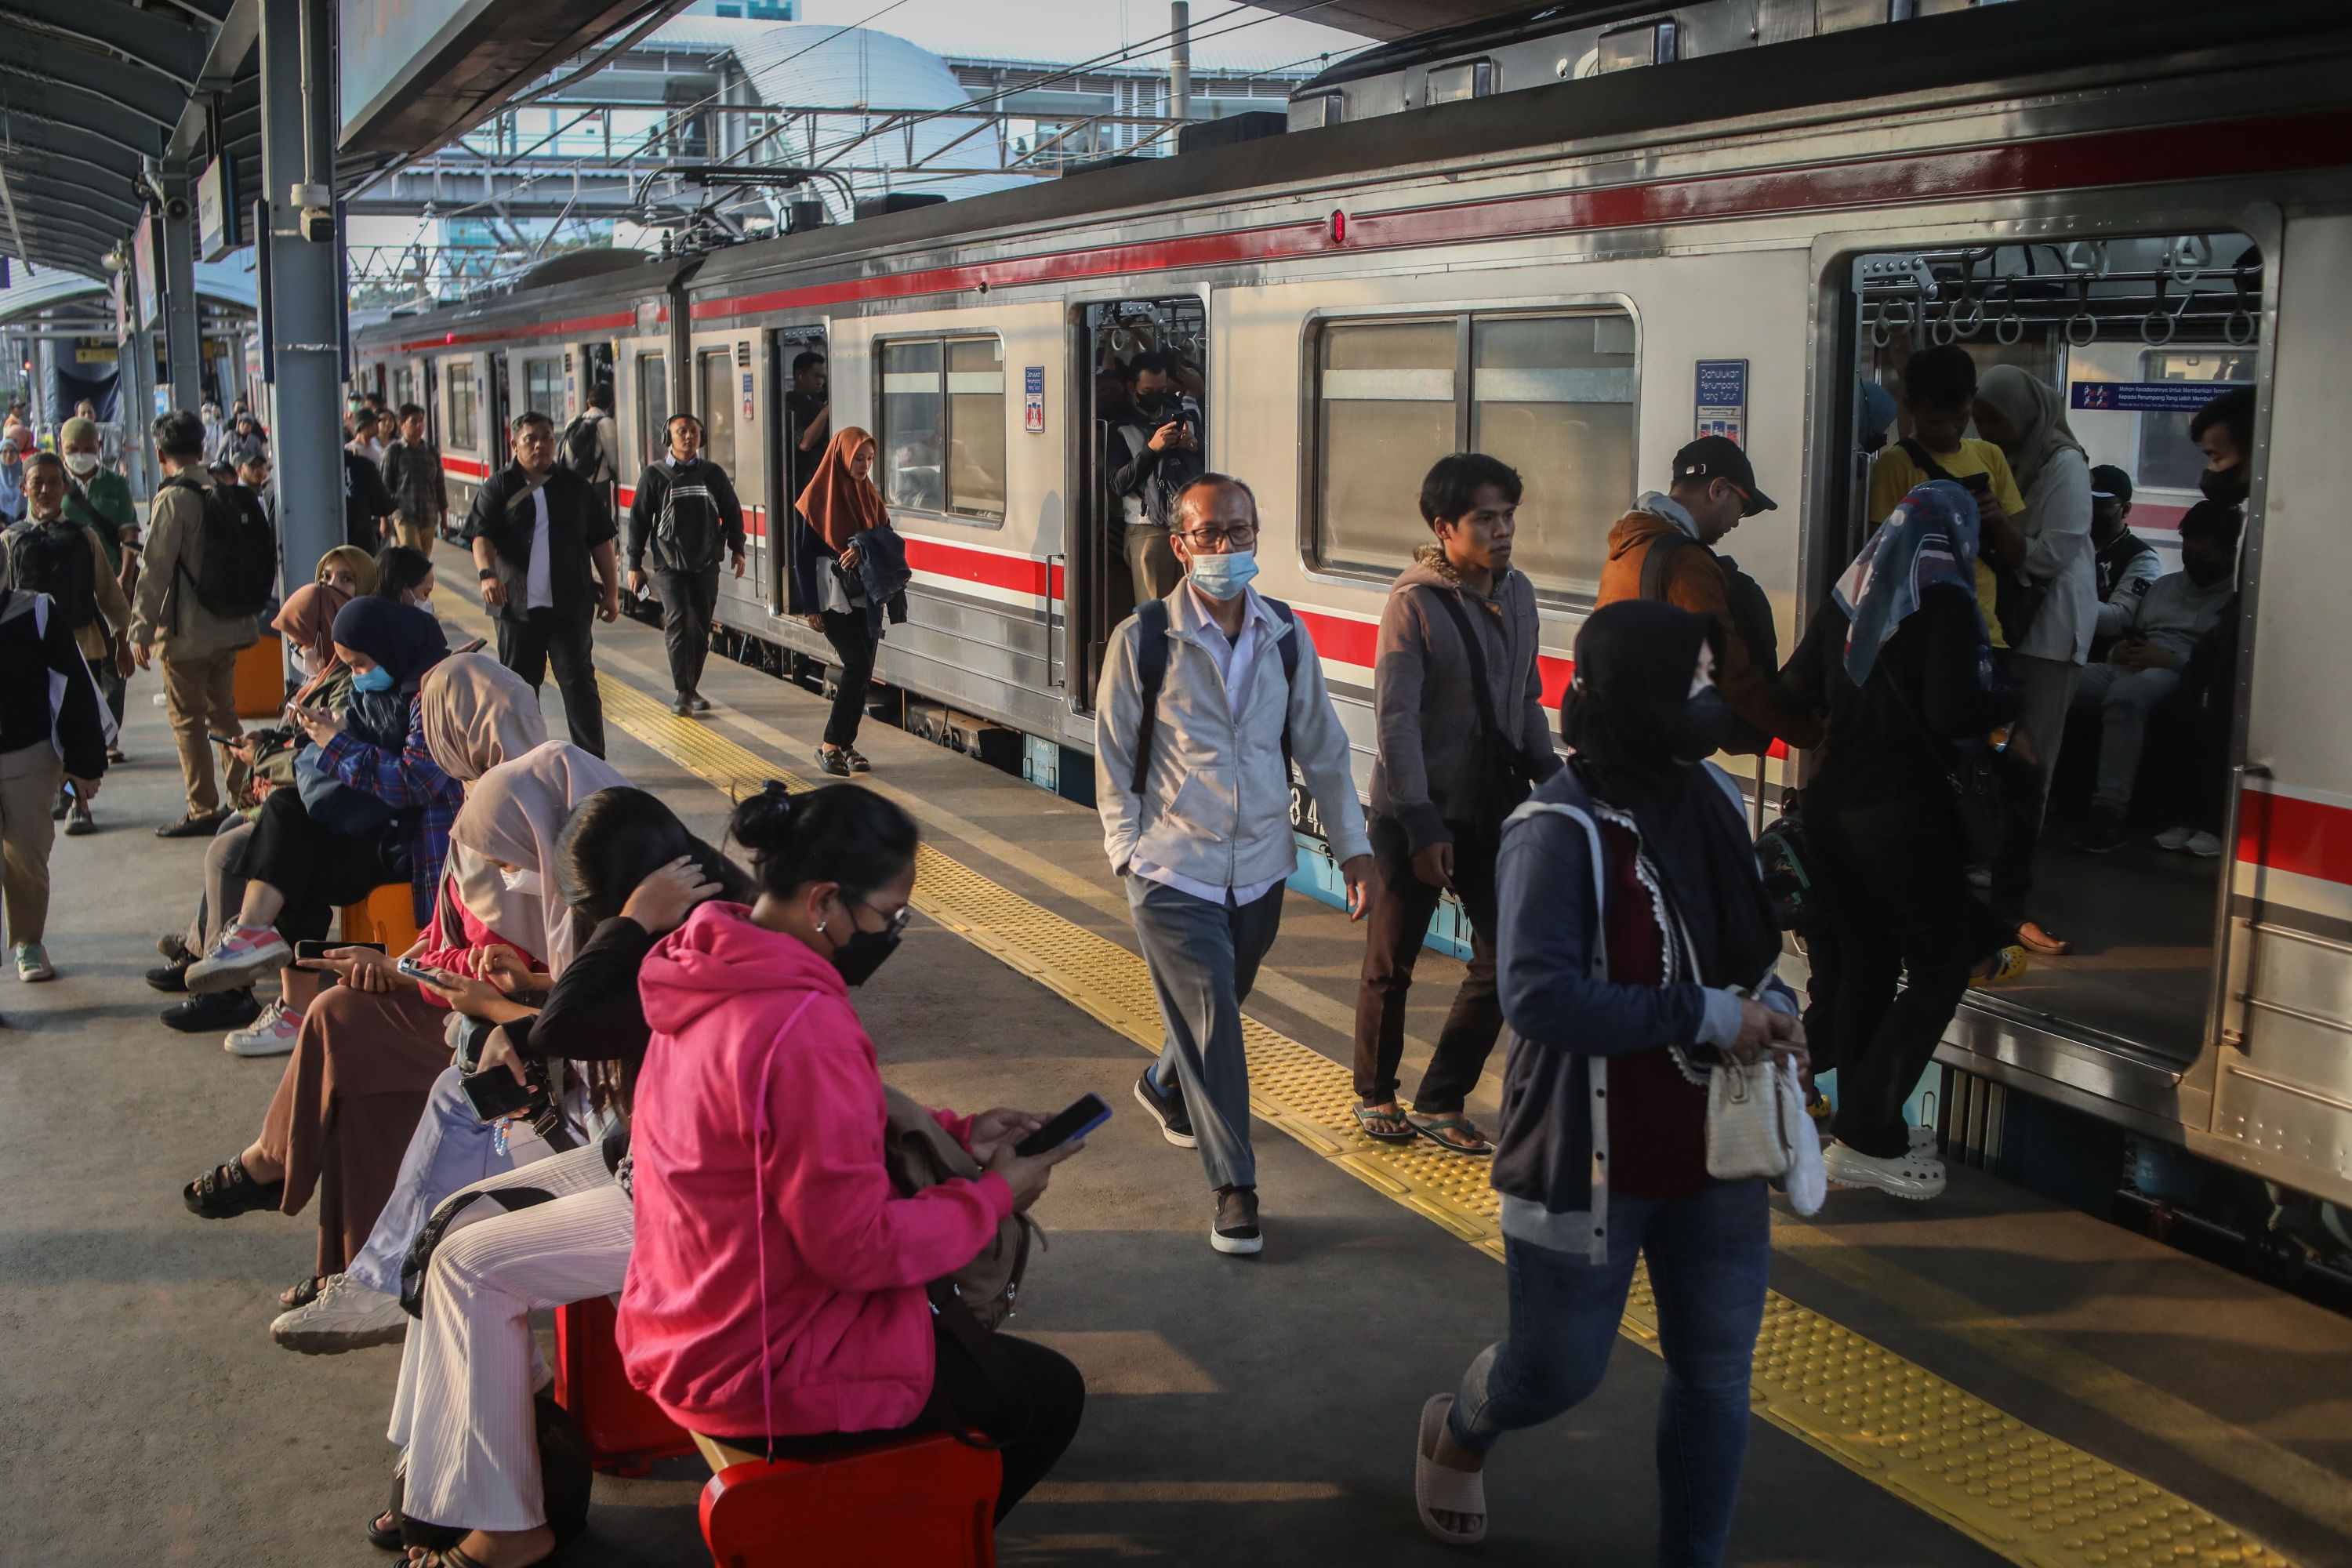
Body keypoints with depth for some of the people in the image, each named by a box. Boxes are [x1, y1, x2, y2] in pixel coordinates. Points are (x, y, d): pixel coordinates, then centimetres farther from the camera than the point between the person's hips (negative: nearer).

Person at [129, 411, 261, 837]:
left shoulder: (172, 500, -16)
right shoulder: (222, 493, 6)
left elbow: (156, 570, -17)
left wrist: (142, 628, -12)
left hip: (187, 631, -7)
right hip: (227, 626, 7)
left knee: (188, 720, 2)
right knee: (223, 713, 17)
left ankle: (203, 810, 4)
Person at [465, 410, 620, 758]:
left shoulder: (574, 486, 12)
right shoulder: (498, 488, 6)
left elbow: (600, 541, 15)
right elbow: (481, 535, -7)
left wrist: (611, 591, 10)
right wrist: (487, 573, -26)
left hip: (570, 606, 0)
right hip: (517, 605, 0)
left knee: (579, 680, -5)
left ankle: (593, 760, -3)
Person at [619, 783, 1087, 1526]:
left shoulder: (716, 980, 0)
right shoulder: (801, 1029, -30)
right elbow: (860, 1247, -26)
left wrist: (954, 1132, 5)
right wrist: (995, 1197, -12)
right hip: (765, 1375, -9)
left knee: (955, 1323, 30)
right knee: (1048, 1394, 8)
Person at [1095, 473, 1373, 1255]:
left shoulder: (1286, 634, 2)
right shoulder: (1143, 638, -8)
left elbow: (1321, 746, 8)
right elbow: (1114, 754, -2)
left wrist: (1353, 846, 6)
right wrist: (1128, 851, -7)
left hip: (1260, 867, 4)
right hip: (1173, 870, -4)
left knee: (1220, 1005, 20)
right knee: (1211, 1014, -9)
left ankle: (1165, 1086, 51)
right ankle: (1235, 1188, 0)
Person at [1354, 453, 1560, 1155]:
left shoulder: (1517, 593, 6)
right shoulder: (1414, 603, -13)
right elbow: (1396, 721, -16)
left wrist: (1550, 780, 6)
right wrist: (1422, 824, -20)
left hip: (1494, 808, 6)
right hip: (1416, 814, -6)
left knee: (1507, 957, 3)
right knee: (1391, 964, 8)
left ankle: (1441, 1102, 17)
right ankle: (1375, 1094, 29)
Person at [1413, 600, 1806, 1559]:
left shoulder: (1713, 798, 2)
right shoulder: (1560, 831, -21)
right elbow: (1539, 997, -30)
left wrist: (1771, 1008, -5)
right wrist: (1709, 1017, -28)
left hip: (1716, 1154, 6)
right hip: (1591, 1161, -6)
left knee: (1715, 1377, 13)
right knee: (1560, 1369, 12)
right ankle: (1456, 1433, 46)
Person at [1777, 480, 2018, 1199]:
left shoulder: (1849, 595, 8)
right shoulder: (1943, 601, -11)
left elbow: (1794, 693, 10)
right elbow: (1955, 713, -19)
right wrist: (2007, 700, 0)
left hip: (1832, 806, 7)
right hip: (1903, 810, -7)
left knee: (1861, 964, 14)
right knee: (1938, 969, 4)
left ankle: (1868, 1132, 21)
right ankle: (1866, 1137, -1)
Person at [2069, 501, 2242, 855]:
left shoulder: (2238, 599, 6)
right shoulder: (2163, 585, 31)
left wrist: (2169, 658, -16)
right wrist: (2119, 650, 7)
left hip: (2180, 676, -6)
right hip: (2126, 668, 6)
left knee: (2126, 693, -41)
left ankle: (2109, 812, -44)